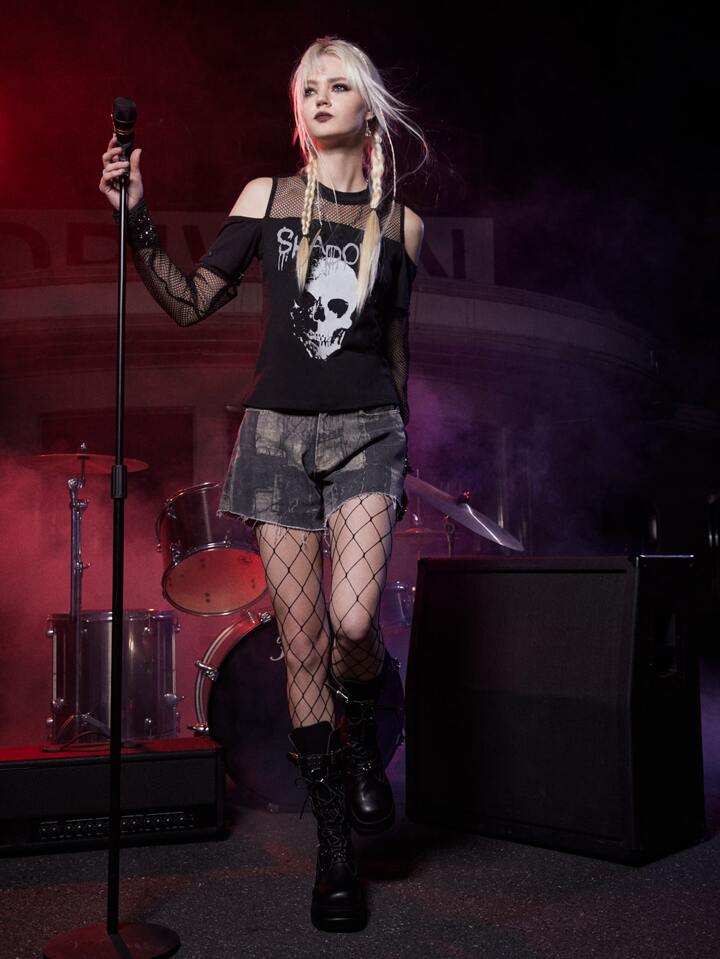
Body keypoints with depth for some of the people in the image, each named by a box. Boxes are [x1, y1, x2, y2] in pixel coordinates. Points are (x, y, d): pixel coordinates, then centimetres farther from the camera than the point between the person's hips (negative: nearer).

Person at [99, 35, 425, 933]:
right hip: (277, 430, 0)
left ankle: (363, 742, 14)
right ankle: (334, 842, 14)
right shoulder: (266, 197, 7)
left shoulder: (401, 222, 9)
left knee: (353, 622, -22)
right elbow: (192, 303, 5)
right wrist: (137, 224, -8)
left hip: (364, 430, 0)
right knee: (300, 641, 0)